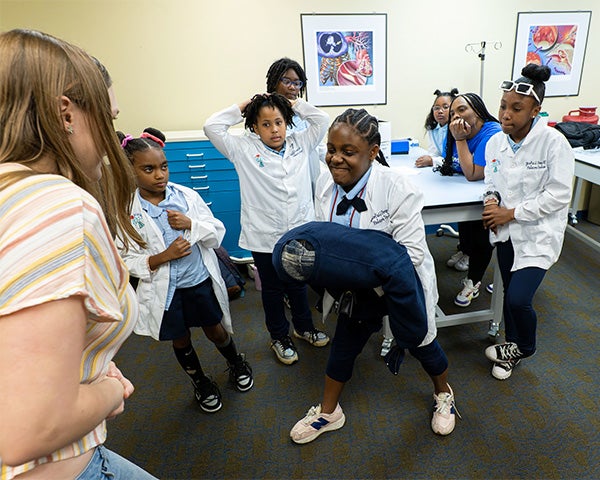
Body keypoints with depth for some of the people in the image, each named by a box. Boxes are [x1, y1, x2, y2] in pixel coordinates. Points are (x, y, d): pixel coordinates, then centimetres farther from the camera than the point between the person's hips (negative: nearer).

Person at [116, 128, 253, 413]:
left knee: (215, 330, 17)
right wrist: (164, 256, -22)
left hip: (201, 280, 1)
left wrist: (191, 224, -23)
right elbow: (126, 260, -9)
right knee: (181, 341, 19)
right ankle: (201, 383, 46)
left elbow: (218, 232, -5)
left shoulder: (187, 195, -6)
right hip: (165, 290, 0)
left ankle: (237, 363, 48)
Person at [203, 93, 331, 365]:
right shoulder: (245, 150, -5)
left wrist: (293, 104, 5)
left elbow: (322, 120, 9)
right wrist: (241, 108, -3)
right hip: (264, 237, -2)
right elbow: (212, 127, -10)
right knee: (272, 289, 15)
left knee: (297, 284, 22)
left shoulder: (299, 144, 3)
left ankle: (304, 327, 45)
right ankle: (279, 337, 37)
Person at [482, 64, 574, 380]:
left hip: (538, 233, -5)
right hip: (506, 231, 5)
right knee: (509, 294, 16)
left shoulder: (554, 142, -16)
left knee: (518, 300, -11)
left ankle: (525, 349, 22)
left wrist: (511, 213, -17)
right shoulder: (495, 142, 0)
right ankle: (512, 345, 41)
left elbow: (558, 196, -16)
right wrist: (492, 200, -10)